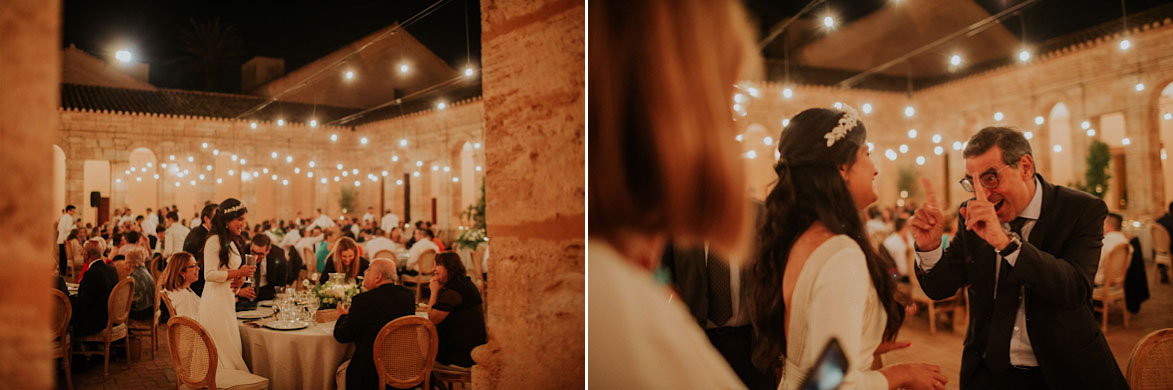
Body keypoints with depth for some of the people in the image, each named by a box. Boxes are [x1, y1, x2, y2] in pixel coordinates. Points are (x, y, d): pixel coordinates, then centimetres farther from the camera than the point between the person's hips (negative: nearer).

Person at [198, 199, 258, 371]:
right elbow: (209, 275, -18)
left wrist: (238, 291, 15)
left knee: (232, 349, 8)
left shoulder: (232, 242, 17)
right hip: (215, 301, -9)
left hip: (228, 300, 9)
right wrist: (238, 272, -16)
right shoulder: (214, 240, -11)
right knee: (225, 350, -5)